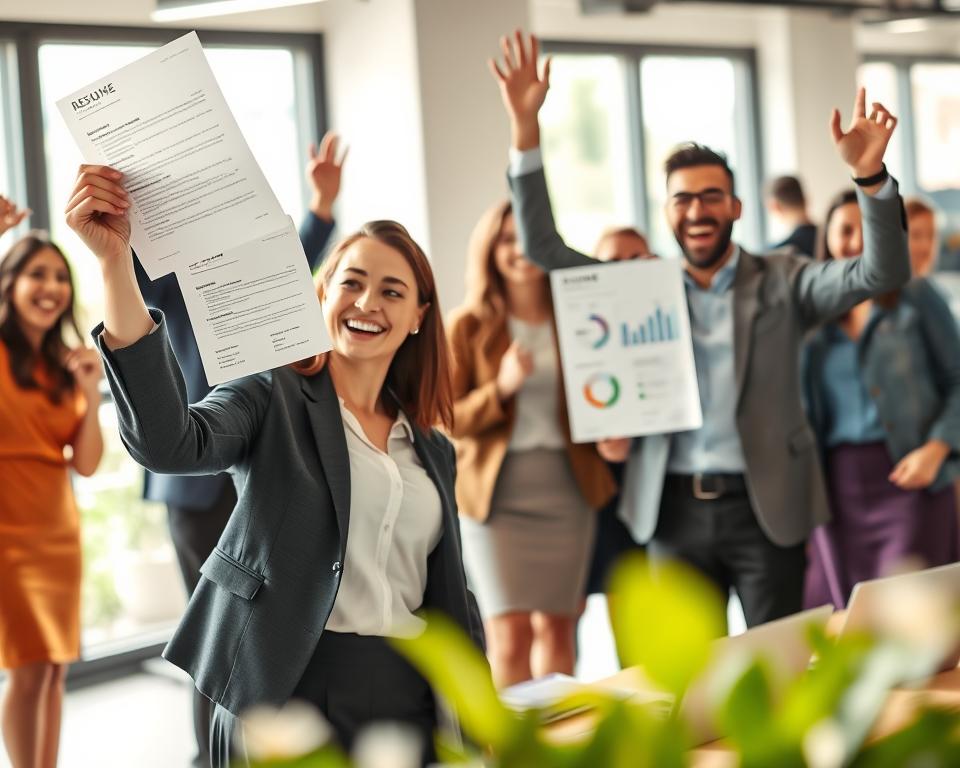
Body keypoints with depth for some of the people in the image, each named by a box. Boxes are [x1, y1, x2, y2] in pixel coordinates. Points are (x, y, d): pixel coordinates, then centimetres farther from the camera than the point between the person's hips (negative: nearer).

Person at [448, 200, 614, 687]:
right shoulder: (469, 326, 1)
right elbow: (445, 419, -2)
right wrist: (501, 388, -18)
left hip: (567, 487, 3)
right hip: (495, 490, -3)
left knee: (557, 628, 7)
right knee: (510, 631, -9)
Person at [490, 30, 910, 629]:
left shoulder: (782, 281, 3)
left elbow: (882, 273, -9)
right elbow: (544, 247, 5)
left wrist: (870, 175, -26)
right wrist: (526, 128, -5)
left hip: (765, 507, -2)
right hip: (674, 511, 2)